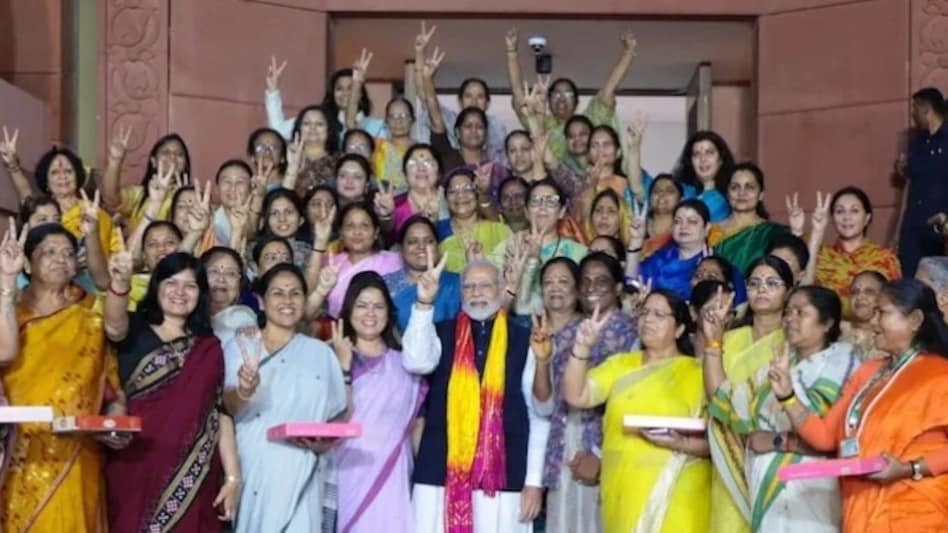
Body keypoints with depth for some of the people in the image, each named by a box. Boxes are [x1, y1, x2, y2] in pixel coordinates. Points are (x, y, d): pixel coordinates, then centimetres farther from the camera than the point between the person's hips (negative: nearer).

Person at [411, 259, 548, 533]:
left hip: (503, 477, -1)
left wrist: (534, 480, 1)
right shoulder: (441, 335, 9)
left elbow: (539, 414, 5)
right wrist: (424, 302, -20)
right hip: (440, 473, 1)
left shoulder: (524, 341, 5)